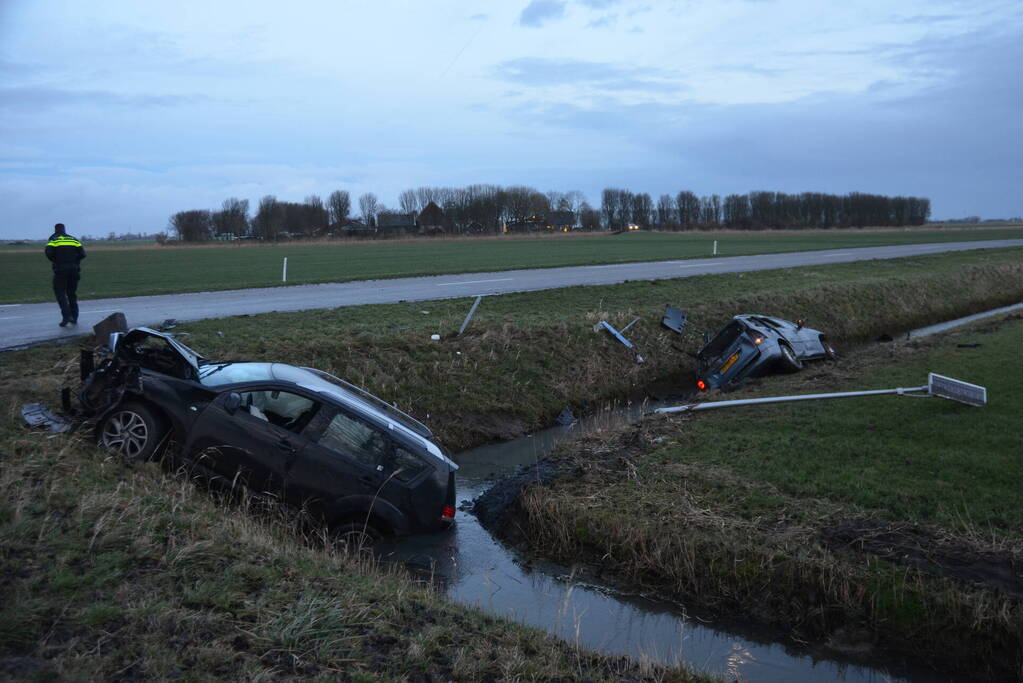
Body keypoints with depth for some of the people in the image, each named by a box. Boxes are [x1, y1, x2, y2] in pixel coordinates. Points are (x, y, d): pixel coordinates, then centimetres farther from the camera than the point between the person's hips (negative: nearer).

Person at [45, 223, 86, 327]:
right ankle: (74, 318, 13)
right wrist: (74, 261, 13)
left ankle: (66, 316, -11)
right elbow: (82, 253, 2)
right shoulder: (73, 239, 13)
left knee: (60, 292, 4)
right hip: (74, 270, 4)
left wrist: (55, 261, 2)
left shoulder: (54, 239, 2)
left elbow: (49, 252, -15)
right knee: (72, 293, 14)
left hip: (60, 269, -4)